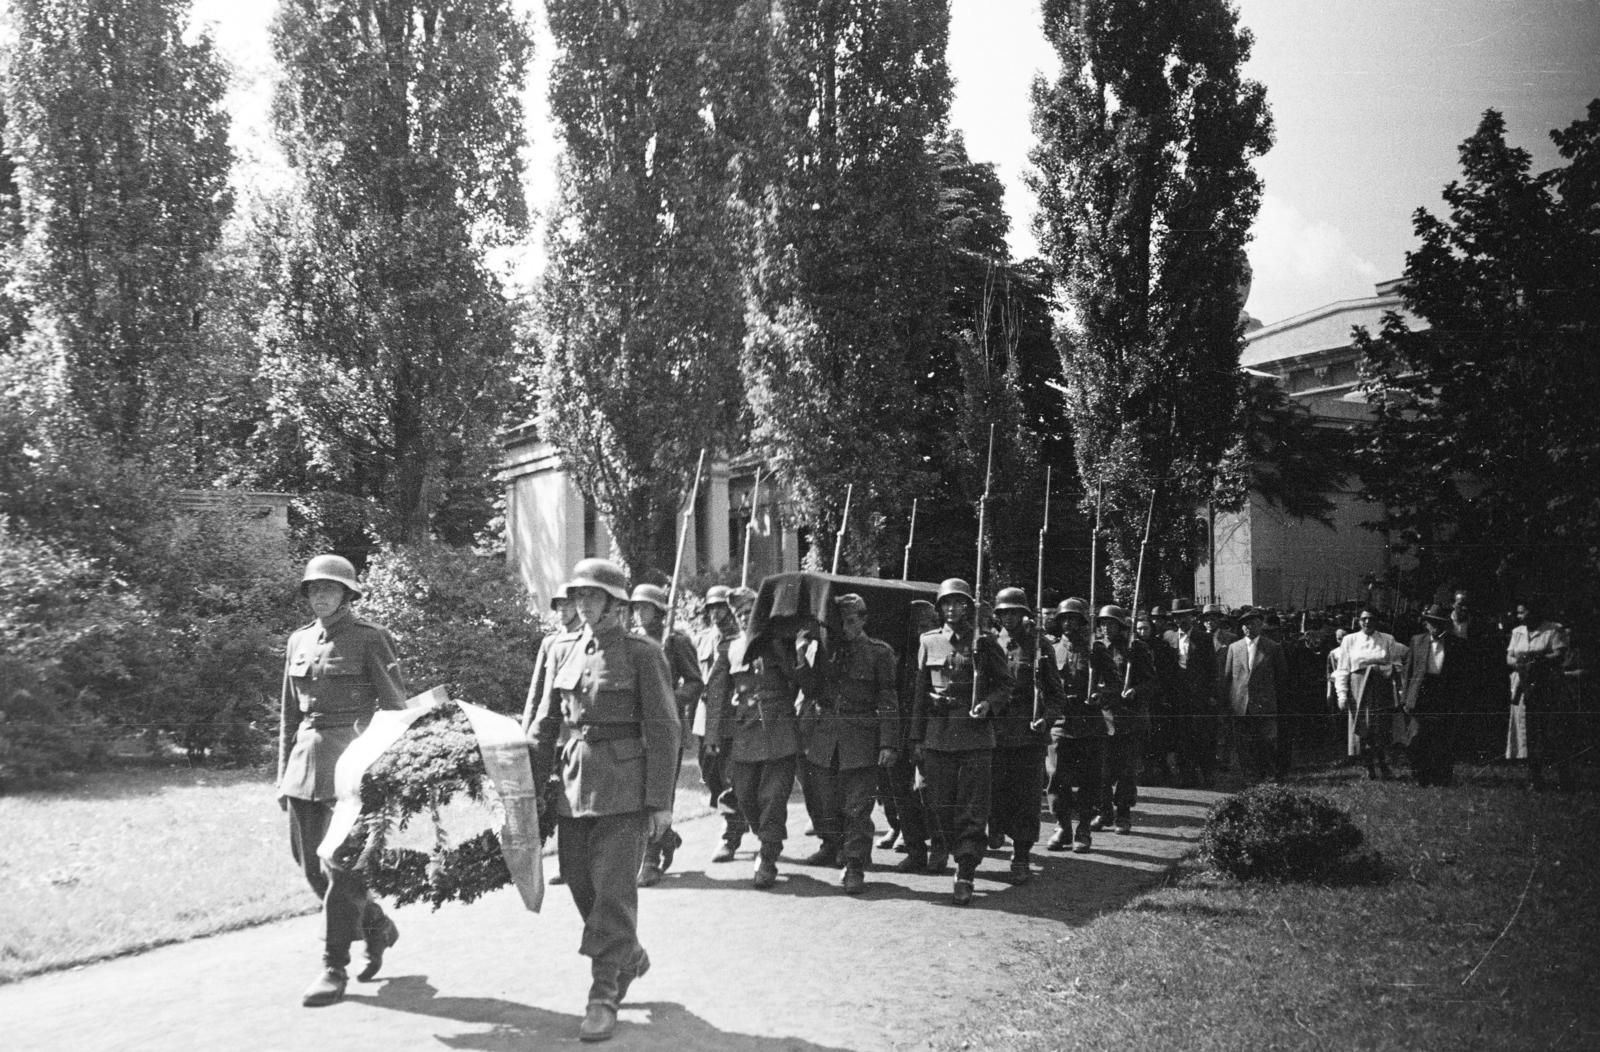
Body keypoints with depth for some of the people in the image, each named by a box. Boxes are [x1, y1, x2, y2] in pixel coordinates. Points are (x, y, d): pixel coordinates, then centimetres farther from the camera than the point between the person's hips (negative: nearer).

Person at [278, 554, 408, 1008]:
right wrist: (284, 772, 16)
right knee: (309, 863, 9)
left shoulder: (369, 638, -4)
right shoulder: (299, 641, 13)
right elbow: (290, 714, 18)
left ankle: (334, 968, 3)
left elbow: (396, 704, -5)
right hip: (307, 757, 7)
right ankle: (376, 925, 30)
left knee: (341, 864, -6)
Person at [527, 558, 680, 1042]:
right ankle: (630, 957, 35)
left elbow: (663, 730, -6)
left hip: (625, 787, -6)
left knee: (613, 890, -5)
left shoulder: (642, 654, -5)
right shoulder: (564, 653, 10)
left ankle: (604, 996, 3)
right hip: (574, 784, 6)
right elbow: (545, 725, 14)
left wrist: (661, 802, -10)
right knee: (582, 887, 11)